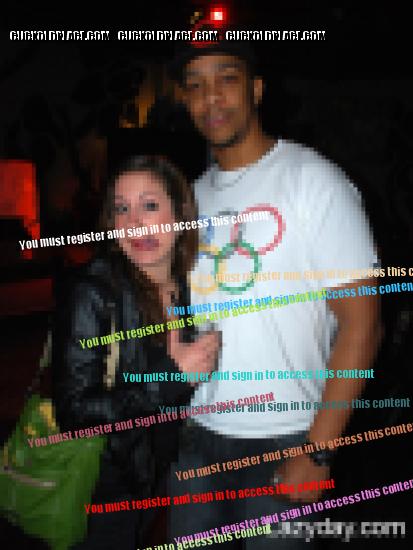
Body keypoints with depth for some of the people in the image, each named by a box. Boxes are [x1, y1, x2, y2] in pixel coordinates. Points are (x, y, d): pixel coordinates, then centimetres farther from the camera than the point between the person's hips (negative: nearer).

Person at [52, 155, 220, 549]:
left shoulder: (189, 287, -4)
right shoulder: (92, 293, -23)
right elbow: (74, 412, -24)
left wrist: (198, 365, -8)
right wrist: (170, 377, -28)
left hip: (154, 477, 6)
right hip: (99, 492, -6)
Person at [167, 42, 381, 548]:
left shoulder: (312, 179, -11)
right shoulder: (194, 195, 6)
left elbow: (360, 321, -13)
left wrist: (317, 450, -15)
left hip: (282, 443, -5)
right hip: (196, 436, 5)